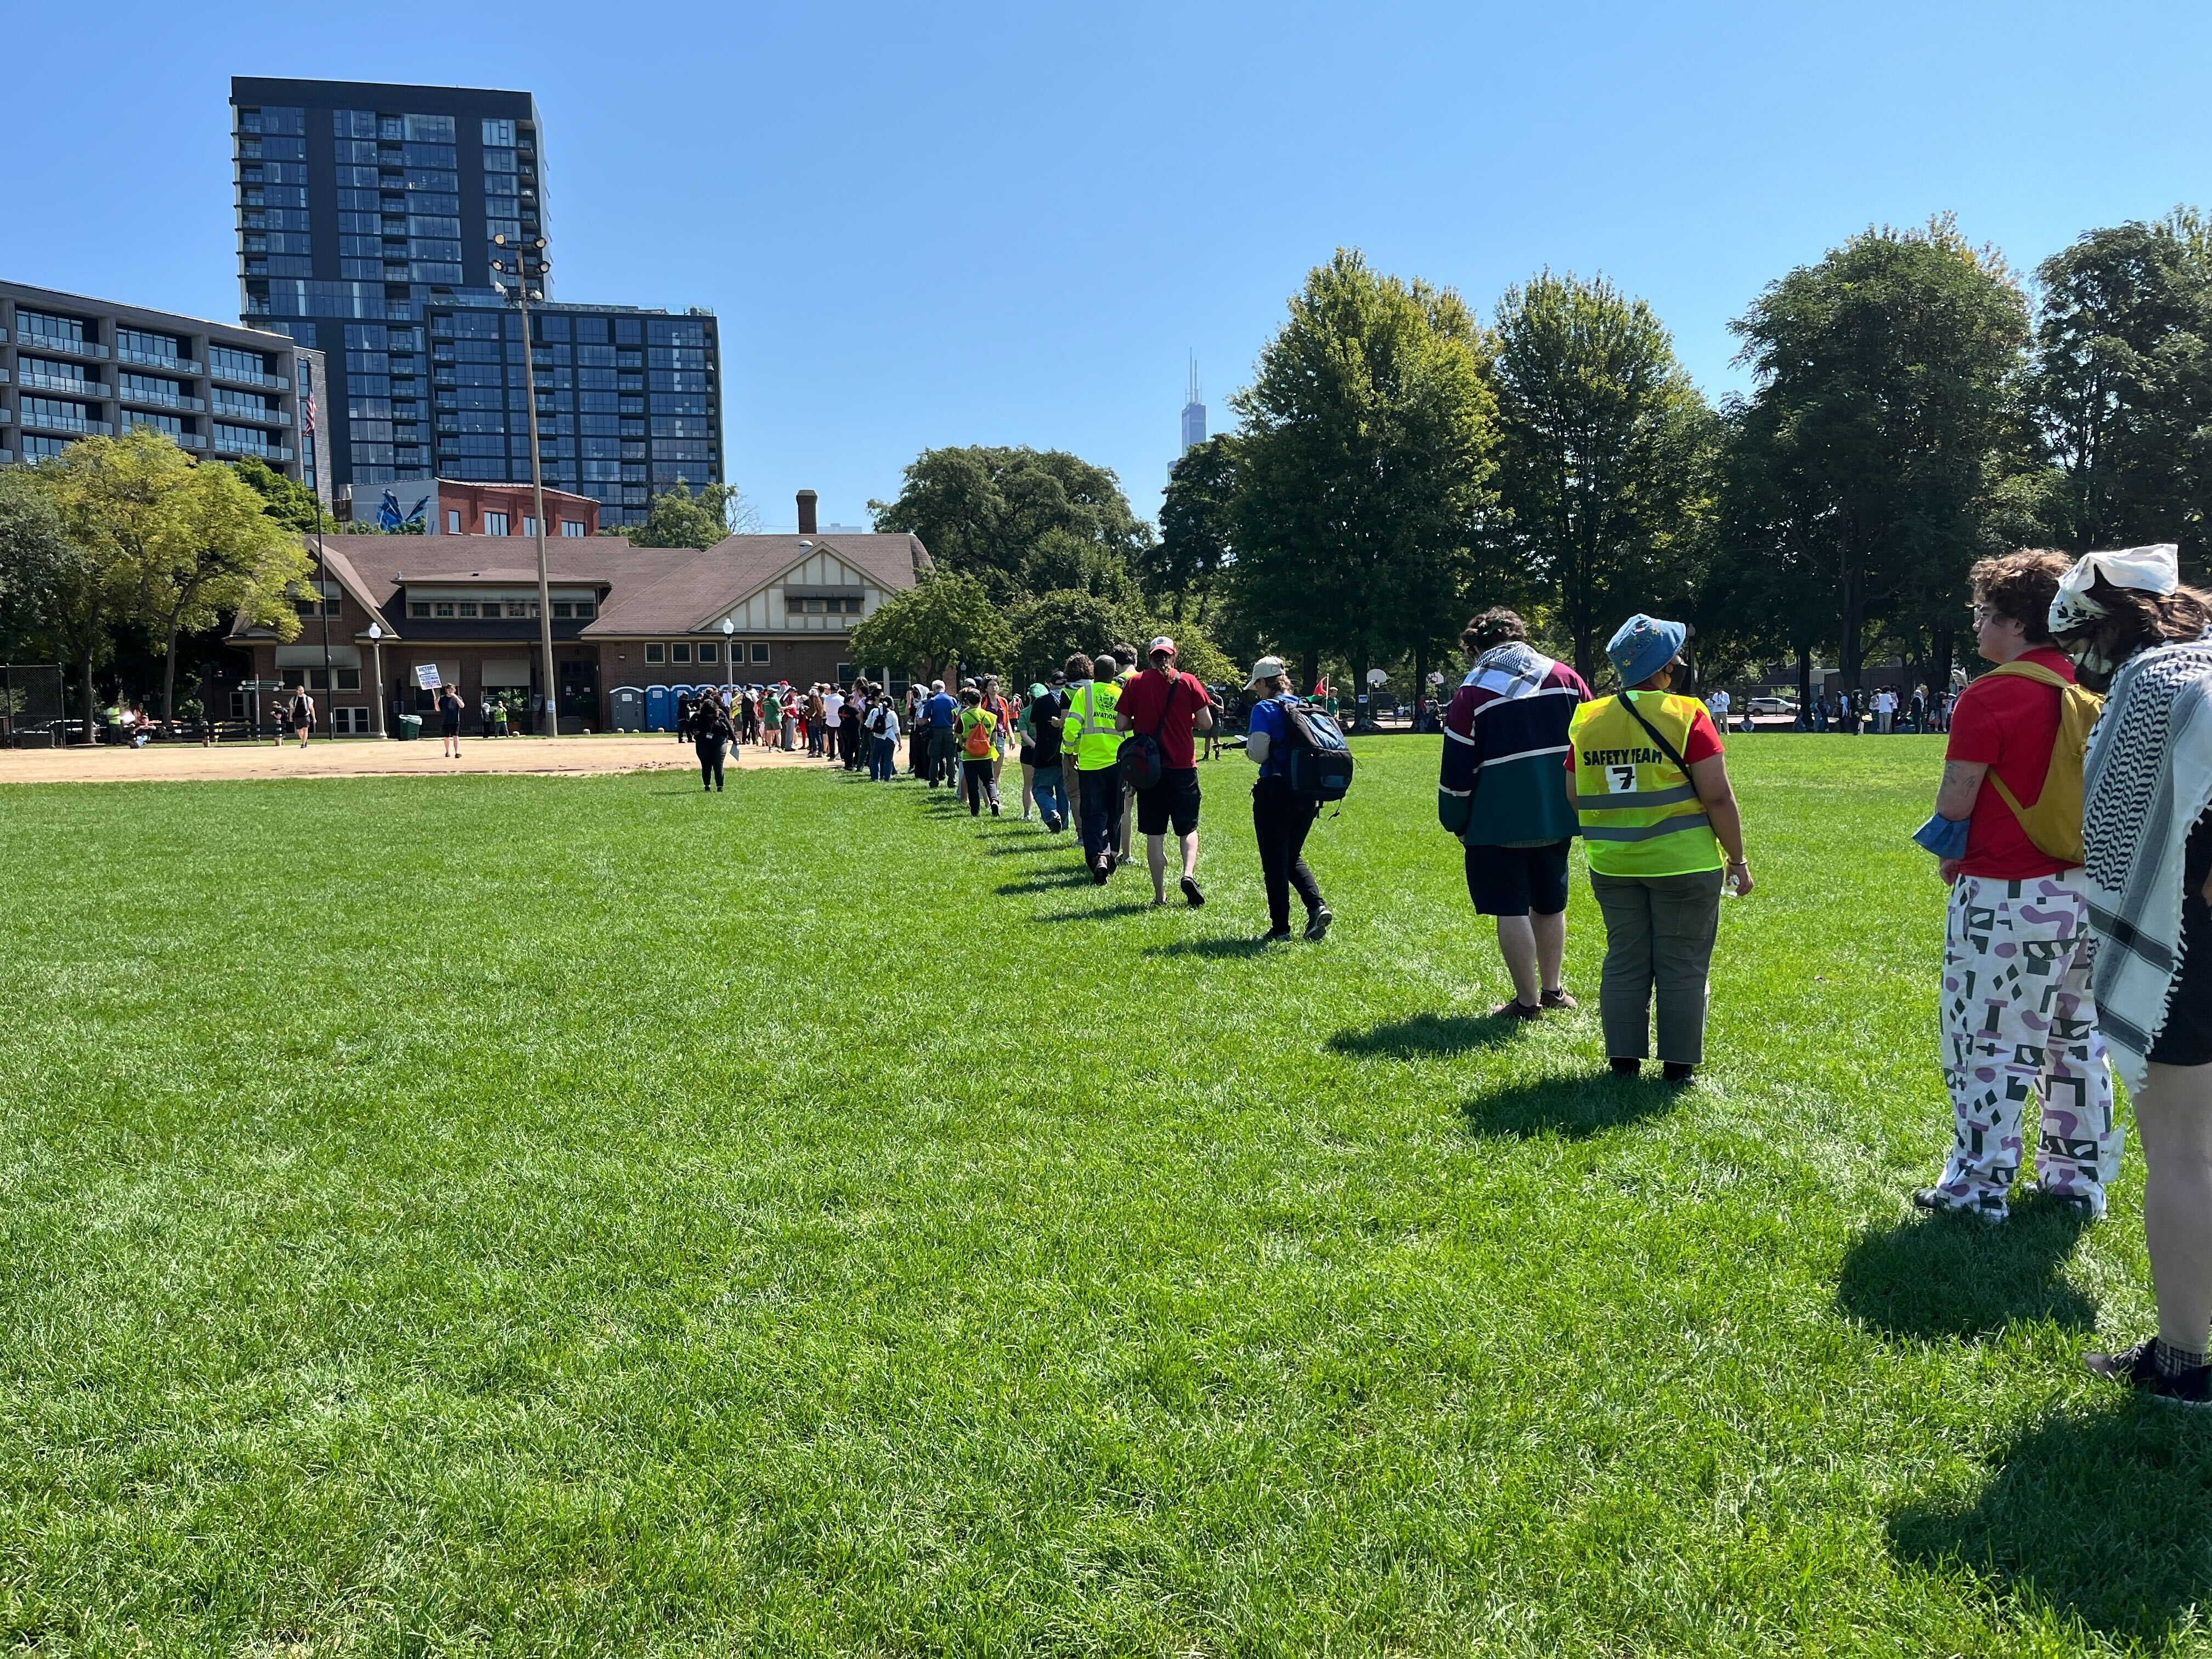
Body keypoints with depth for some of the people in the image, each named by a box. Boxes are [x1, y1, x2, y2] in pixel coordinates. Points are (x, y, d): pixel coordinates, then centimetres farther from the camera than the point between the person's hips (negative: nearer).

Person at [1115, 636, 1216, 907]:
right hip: (1183, 766, 0)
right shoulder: (1188, 682, -2)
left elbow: (1120, 725, -1)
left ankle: (1160, 894, 6)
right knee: (1188, 828, 13)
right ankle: (1189, 873, -11)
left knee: (1154, 833, 6)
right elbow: (1206, 724, -4)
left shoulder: (1135, 683, 0)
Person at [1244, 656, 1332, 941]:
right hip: (1307, 794, 6)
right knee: (1293, 857, 20)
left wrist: (1249, 749, 7)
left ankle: (1280, 928, 7)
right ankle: (1317, 905, -1)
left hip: (1275, 792, -6)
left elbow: (1258, 752, -16)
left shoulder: (1265, 709, -9)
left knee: (1274, 862, 3)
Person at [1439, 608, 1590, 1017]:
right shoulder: (1566, 678, 5)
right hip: (1557, 817, 5)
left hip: (1498, 824, -5)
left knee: (1511, 910, 3)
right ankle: (1553, 990, 28)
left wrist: (1456, 824, 5)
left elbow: (1457, 771, -7)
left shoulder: (1473, 693, -7)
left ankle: (1527, 1001, 6)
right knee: (1550, 905, 18)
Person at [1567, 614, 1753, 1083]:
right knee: (1683, 967, 8)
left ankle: (1623, 1059, 19)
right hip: (1682, 864, -4)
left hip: (1612, 865, 4)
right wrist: (1738, 859, -5)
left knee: (1624, 962, 14)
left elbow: (1575, 797, 8)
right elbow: (1718, 797, -14)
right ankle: (1679, 1063, 15)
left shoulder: (1588, 720, 1)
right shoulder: (1686, 715, -13)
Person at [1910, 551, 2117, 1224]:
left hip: (2007, 896, -7)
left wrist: (1950, 854, 5)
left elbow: (1955, 802, -15)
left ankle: (1980, 1185, 10)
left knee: (1988, 1043, 3)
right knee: (2077, 1038, 16)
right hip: (2084, 885, 7)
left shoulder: (1991, 696, -16)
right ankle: (2081, 1176, 26)